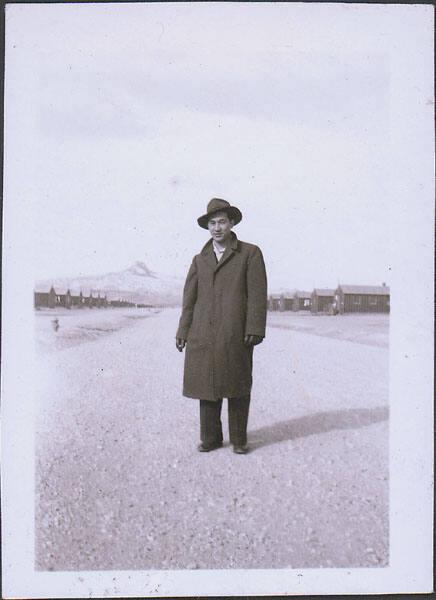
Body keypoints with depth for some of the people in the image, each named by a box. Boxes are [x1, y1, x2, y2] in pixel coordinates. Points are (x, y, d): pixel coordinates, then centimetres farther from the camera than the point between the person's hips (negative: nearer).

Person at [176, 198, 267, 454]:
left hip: (236, 335, -3)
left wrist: (255, 329, -11)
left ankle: (239, 438, 16)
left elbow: (257, 294, -3)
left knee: (238, 387, 4)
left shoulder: (250, 253, 4)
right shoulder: (200, 260, 15)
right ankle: (211, 438, 16)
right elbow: (190, 297, 13)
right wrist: (183, 331, 6)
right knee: (207, 386, 5)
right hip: (204, 335, 3)